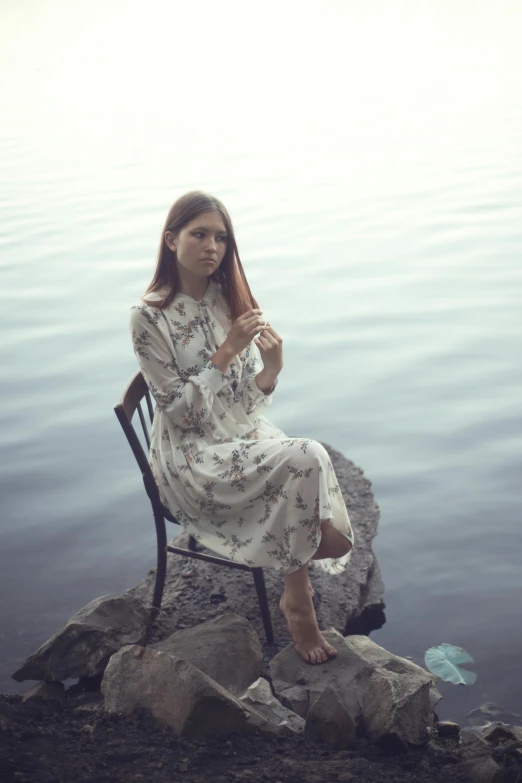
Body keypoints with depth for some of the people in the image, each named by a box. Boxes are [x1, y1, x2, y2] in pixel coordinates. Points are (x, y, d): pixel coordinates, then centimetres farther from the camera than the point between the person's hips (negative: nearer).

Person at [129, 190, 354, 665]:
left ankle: (297, 597, -7)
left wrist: (270, 368, -18)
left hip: (245, 432, 5)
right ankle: (299, 599, -7)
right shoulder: (148, 316, -12)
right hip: (191, 455, -5)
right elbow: (180, 411, -15)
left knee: (308, 467, -25)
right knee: (308, 459, -26)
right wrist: (226, 352, -22)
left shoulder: (230, 301, 4)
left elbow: (249, 402, 4)